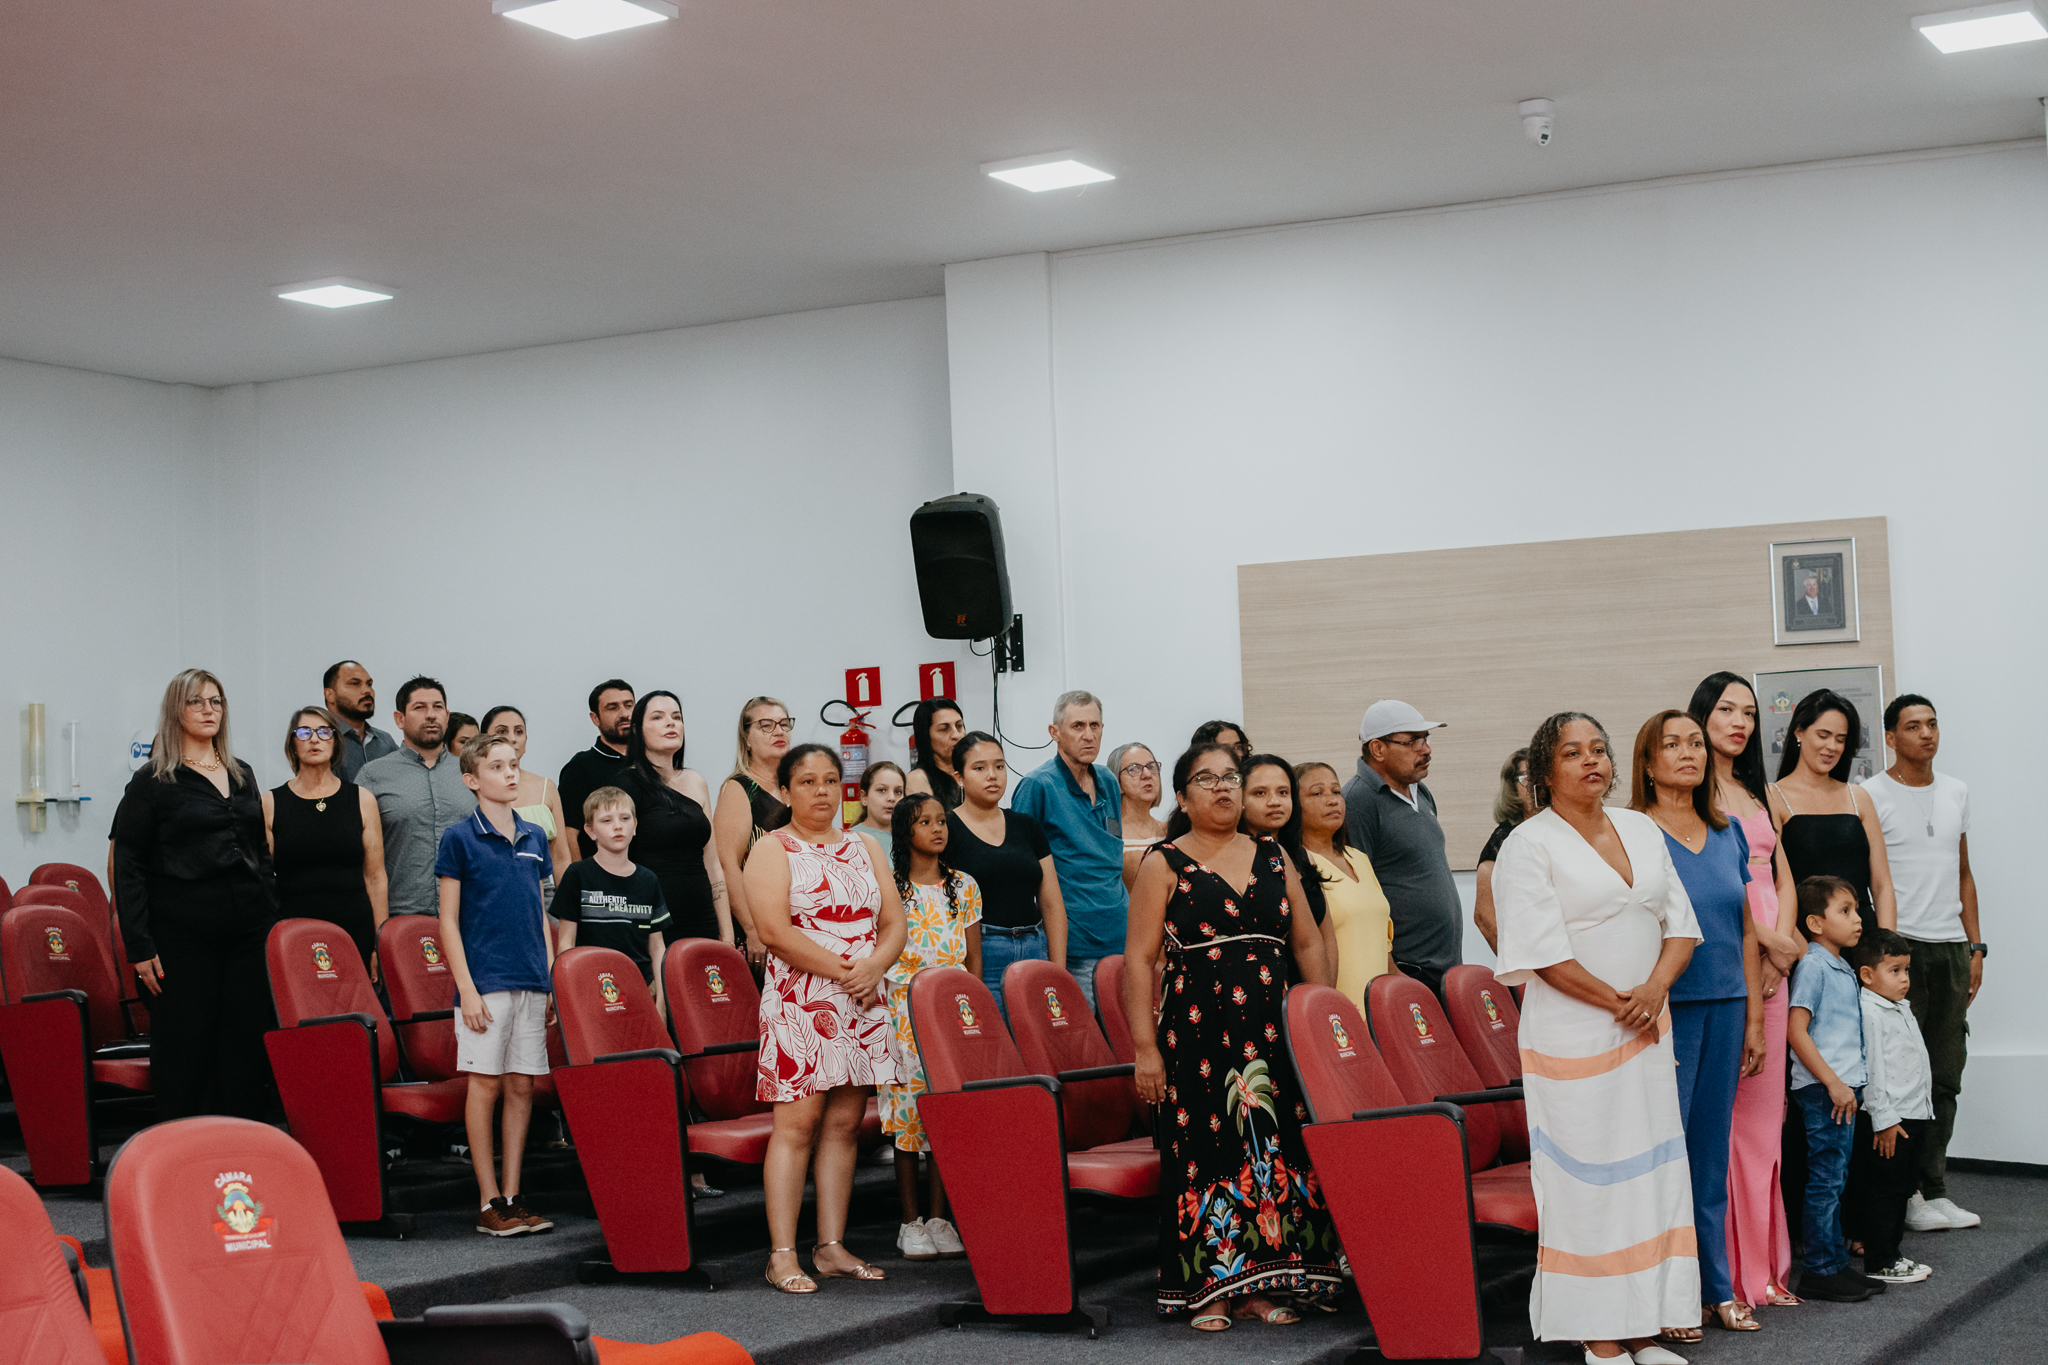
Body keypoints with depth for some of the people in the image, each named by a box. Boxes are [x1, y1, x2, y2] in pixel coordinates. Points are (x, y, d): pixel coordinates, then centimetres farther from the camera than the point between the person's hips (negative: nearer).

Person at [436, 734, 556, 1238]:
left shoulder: (534, 837, 12)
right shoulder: (460, 837, -3)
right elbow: (448, 919, -3)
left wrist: (553, 980, 12)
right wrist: (466, 988, -10)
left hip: (531, 981, 5)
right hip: (485, 980, -5)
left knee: (522, 1086, 6)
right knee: (485, 1084, -2)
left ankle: (512, 1196, 12)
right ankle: (489, 1201, 5)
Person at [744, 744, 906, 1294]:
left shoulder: (864, 848, 16)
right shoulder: (773, 849, -1)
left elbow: (894, 923, 12)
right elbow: (775, 929, -13)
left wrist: (874, 966, -9)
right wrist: (841, 969, -15)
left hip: (863, 1003, 5)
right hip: (799, 1002, -5)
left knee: (844, 1124, 5)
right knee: (797, 1122, -8)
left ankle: (832, 1247, 11)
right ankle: (782, 1254, -6)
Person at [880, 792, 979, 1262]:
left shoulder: (964, 887, 8)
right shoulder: (888, 888, 0)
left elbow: (974, 958, 10)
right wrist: (881, 1021, -5)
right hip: (903, 1015, -2)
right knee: (907, 1112, -1)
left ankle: (939, 1217, 9)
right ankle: (910, 1221, 7)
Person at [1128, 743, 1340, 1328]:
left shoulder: (1273, 857, 13)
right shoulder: (1165, 865, 2)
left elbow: (1307, 942, 17)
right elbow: (1138, 959, -2)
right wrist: (1145, 1047, -9)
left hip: (1274, 1031, 4)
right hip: (1198, 1030, -3)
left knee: (1277, 1148, 1)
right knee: (1206, 1150, -5)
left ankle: (1266, 1283, 10)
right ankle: (1210, 1288, 4)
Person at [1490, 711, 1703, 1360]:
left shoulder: (1642, 830, 12)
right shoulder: (1529, 845, -8)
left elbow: (1679, 922, 10)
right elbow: (1544, 952, -14)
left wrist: (1654, 990, -7)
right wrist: (1617, 1002, -12)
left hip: (1646, 1031, 6)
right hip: (1573, 1037, -6)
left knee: (1652, 1171, 7)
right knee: (1588, 1175, -3)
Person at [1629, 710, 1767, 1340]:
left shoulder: (1729, 834, 11)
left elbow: (1745, 929, 14)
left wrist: (1753, 1019, 11)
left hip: (1724, 1007, 5)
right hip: (1665, 1009, -5)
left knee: (1712, 1152, 11)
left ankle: (1716, 1286, 20)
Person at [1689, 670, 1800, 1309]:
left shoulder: (1758, 794, 21)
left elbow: (1779, 877, 16)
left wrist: (1781, 942, -2)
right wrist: (1773, 942, -12)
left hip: (1770, 956, 7)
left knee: (1764, 1105, 7)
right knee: (1724, 1106, -8)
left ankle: (1764, 1263, 13)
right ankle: (1731, 1273, -5)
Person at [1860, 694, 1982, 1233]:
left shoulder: (1956, 793, 15)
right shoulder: (1871, 796, -4)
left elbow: (1963, 875, 19)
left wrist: (1975, 947, 12)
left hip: (1951, 950, 6)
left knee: (1946, 1076, 8)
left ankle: (1934, 1189, 15)